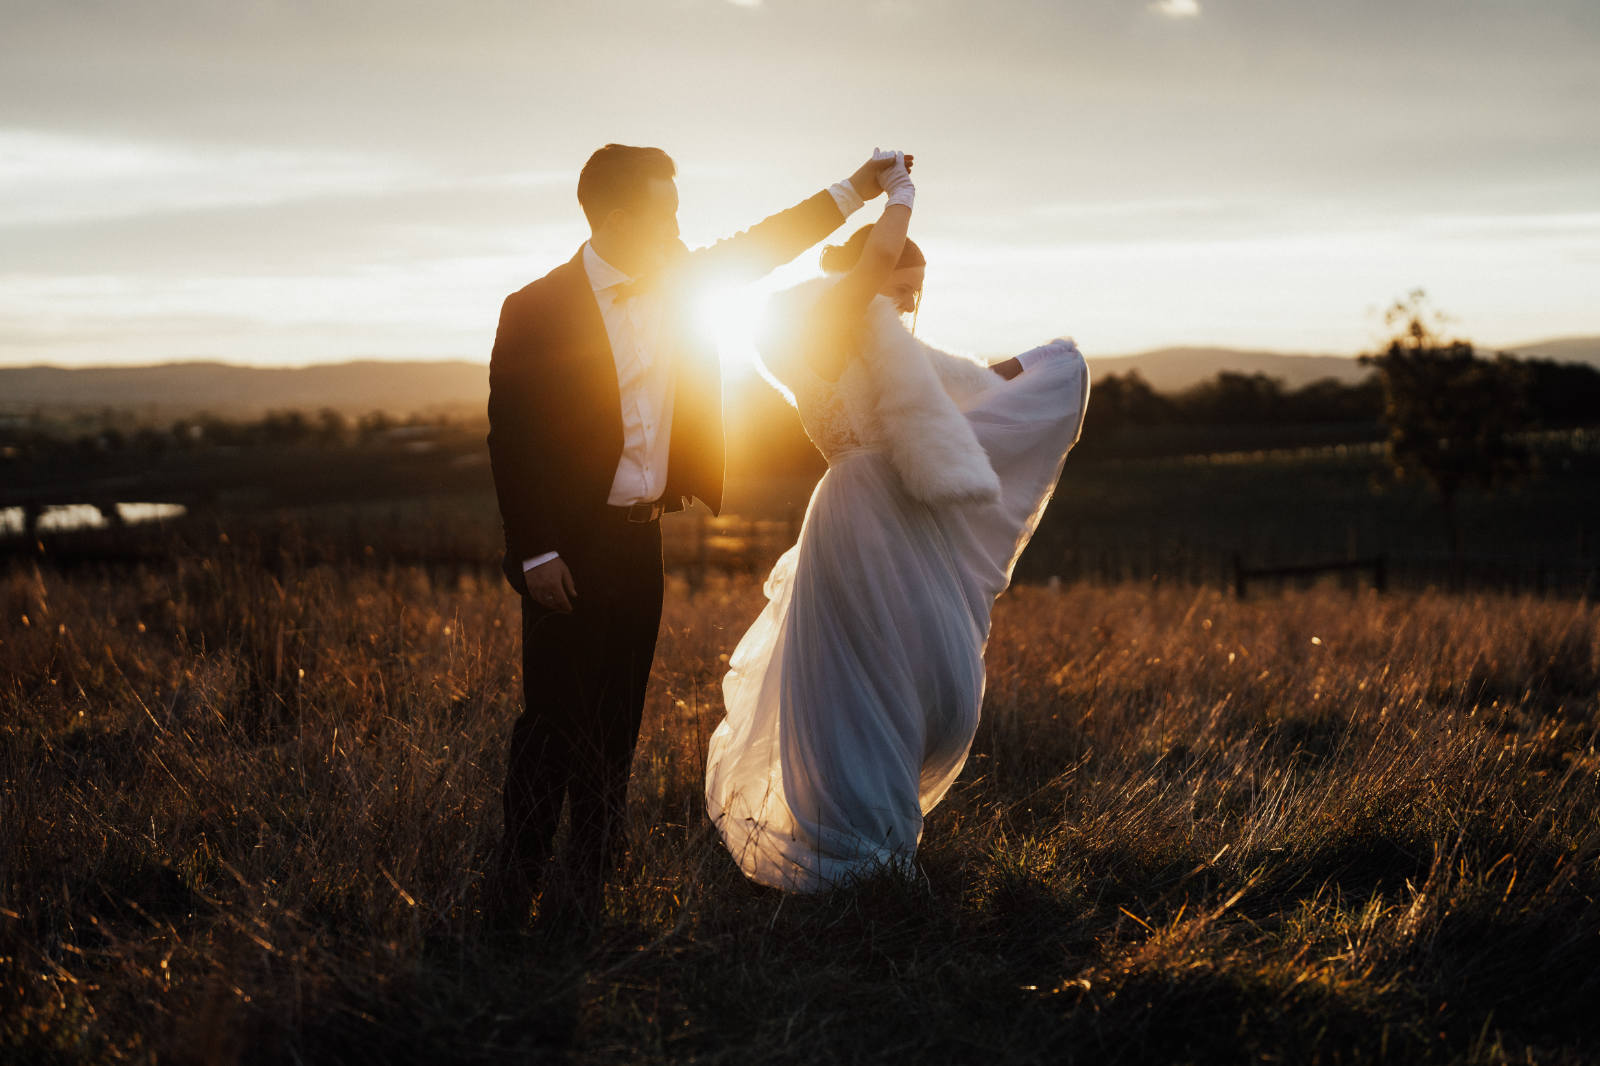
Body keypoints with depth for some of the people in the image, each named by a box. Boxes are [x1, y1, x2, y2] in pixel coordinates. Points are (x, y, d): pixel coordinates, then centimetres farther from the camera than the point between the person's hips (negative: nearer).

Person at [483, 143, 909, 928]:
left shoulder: (673, 282, 8)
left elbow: (753, 250, 22)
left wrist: (852, 193, 21)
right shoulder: (537, 310, -12)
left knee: (616, 721, 10)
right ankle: (512, 888, 9)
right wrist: (536, 554, -17)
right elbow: (510, 439, -13)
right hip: (569, 548, -6)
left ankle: (589, 887, 20)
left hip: (640, 539, 7)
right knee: (554, 716, -3)